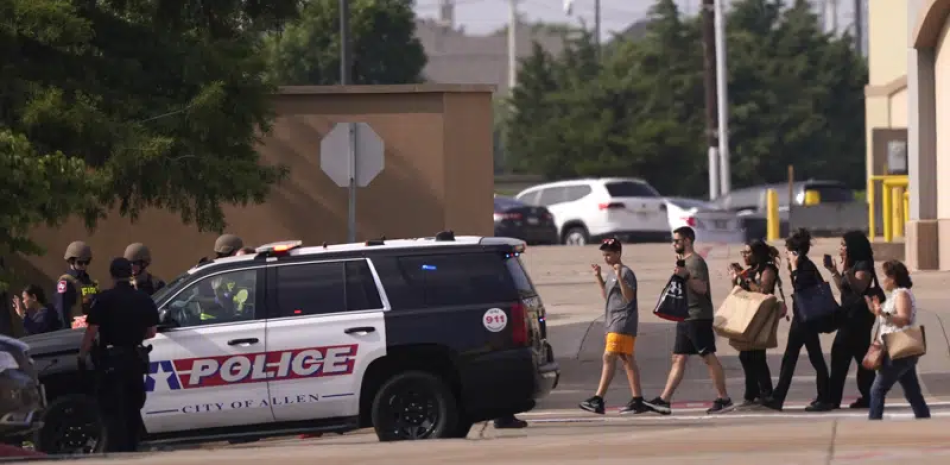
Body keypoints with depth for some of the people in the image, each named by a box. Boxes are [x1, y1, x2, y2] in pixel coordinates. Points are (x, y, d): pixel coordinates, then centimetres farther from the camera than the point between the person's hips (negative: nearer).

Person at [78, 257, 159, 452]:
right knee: (132, 409, 17)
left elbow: (91, 332, -13)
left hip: (111, 361, -5)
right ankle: (131, 449, 23)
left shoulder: (105, 299, -11)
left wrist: (82, 356, -4)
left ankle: (116, 450, -13)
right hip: (136, 360, 5)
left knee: (113, 411, -5)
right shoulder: (144, 300, 5)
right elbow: (151, 331, 10)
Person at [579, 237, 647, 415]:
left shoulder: (626, 273, -11)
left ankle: (598, 400, -19)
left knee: (609, 357, -14)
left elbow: (629, 297, -21)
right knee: (627, 360, 9)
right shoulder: (611, 273, 17)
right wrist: (598, 277, 17)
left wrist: (619, 277, -29)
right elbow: (606, 295, 27)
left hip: (623, 322, -10)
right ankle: (637, 400, 10)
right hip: (614, 322, 10)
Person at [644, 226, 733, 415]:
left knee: (709, 357, -8)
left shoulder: (696, 262, -10)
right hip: (685, 318, 10)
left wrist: (686, 277, -31)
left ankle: (724, 399, -5)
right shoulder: (684, 261, 19)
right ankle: (664, 401, 3)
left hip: (698, 317, -10)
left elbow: (702, 288, -21)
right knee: (678, 359, 6)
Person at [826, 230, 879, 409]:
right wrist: (834, 271, 13)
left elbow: (859, 287, -25)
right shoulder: (852, 265, 17)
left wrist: (846, 271, -37)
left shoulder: (863, 265, -12)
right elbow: (843, 289, 21)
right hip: (849, 316, 10)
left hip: (859, 317, -10)